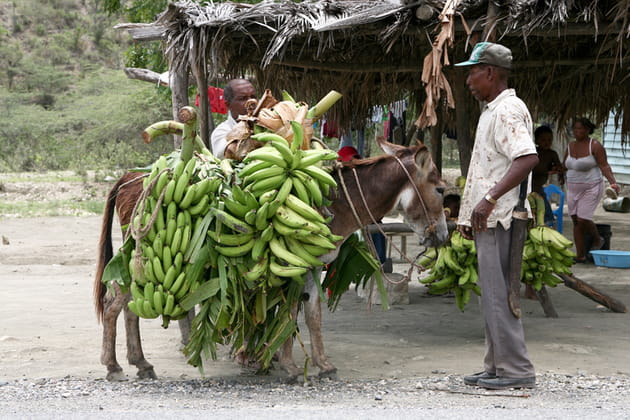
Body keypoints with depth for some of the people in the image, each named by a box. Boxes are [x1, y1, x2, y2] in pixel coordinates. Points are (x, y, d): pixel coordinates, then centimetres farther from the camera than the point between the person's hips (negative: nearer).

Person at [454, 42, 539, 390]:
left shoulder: (508, 110, -13)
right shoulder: (491, 111, 20)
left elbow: (528, 158, -27)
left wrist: (489, 199, -30)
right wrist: (469, 215, 23)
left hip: (499, 218, -11)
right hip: (486, 220, 11)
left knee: (498, 295, -9)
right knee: (492, 295, 13)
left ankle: (517, 370, -5)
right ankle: (497, 366, 19)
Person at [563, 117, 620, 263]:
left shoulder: (595, 146, -11)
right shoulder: (571, 145, 9)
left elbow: (604, 166, -16)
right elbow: (565, 166, 21)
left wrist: (613, 182, -28)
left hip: (591, 188, -6)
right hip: (573, 189, 7)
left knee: (583, 219, -13)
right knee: (576, 221, 3)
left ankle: (597, 240, 18)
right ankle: (580, 255, 7)